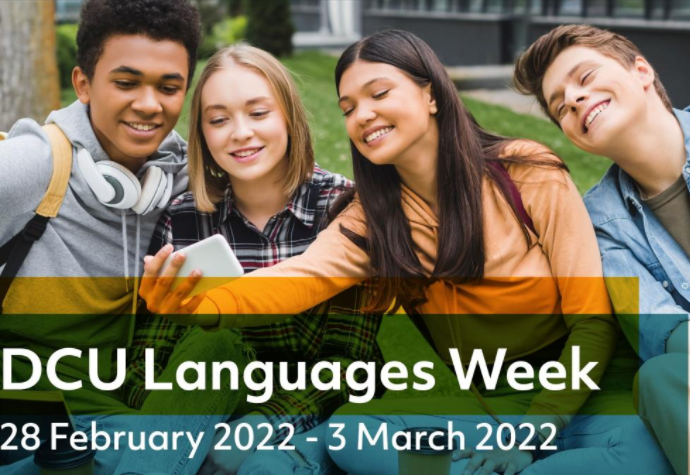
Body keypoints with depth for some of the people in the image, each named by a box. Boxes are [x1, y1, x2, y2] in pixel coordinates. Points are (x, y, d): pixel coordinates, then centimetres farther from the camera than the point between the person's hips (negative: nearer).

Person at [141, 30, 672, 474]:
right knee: (348, 432, -22)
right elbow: (300, 276, -24)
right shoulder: (372, 217, -3)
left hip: (568, 393, -3)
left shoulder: (529, 176, -12)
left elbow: (594, 323, -10)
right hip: (472, 402, 3)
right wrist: (204, 306, -44)